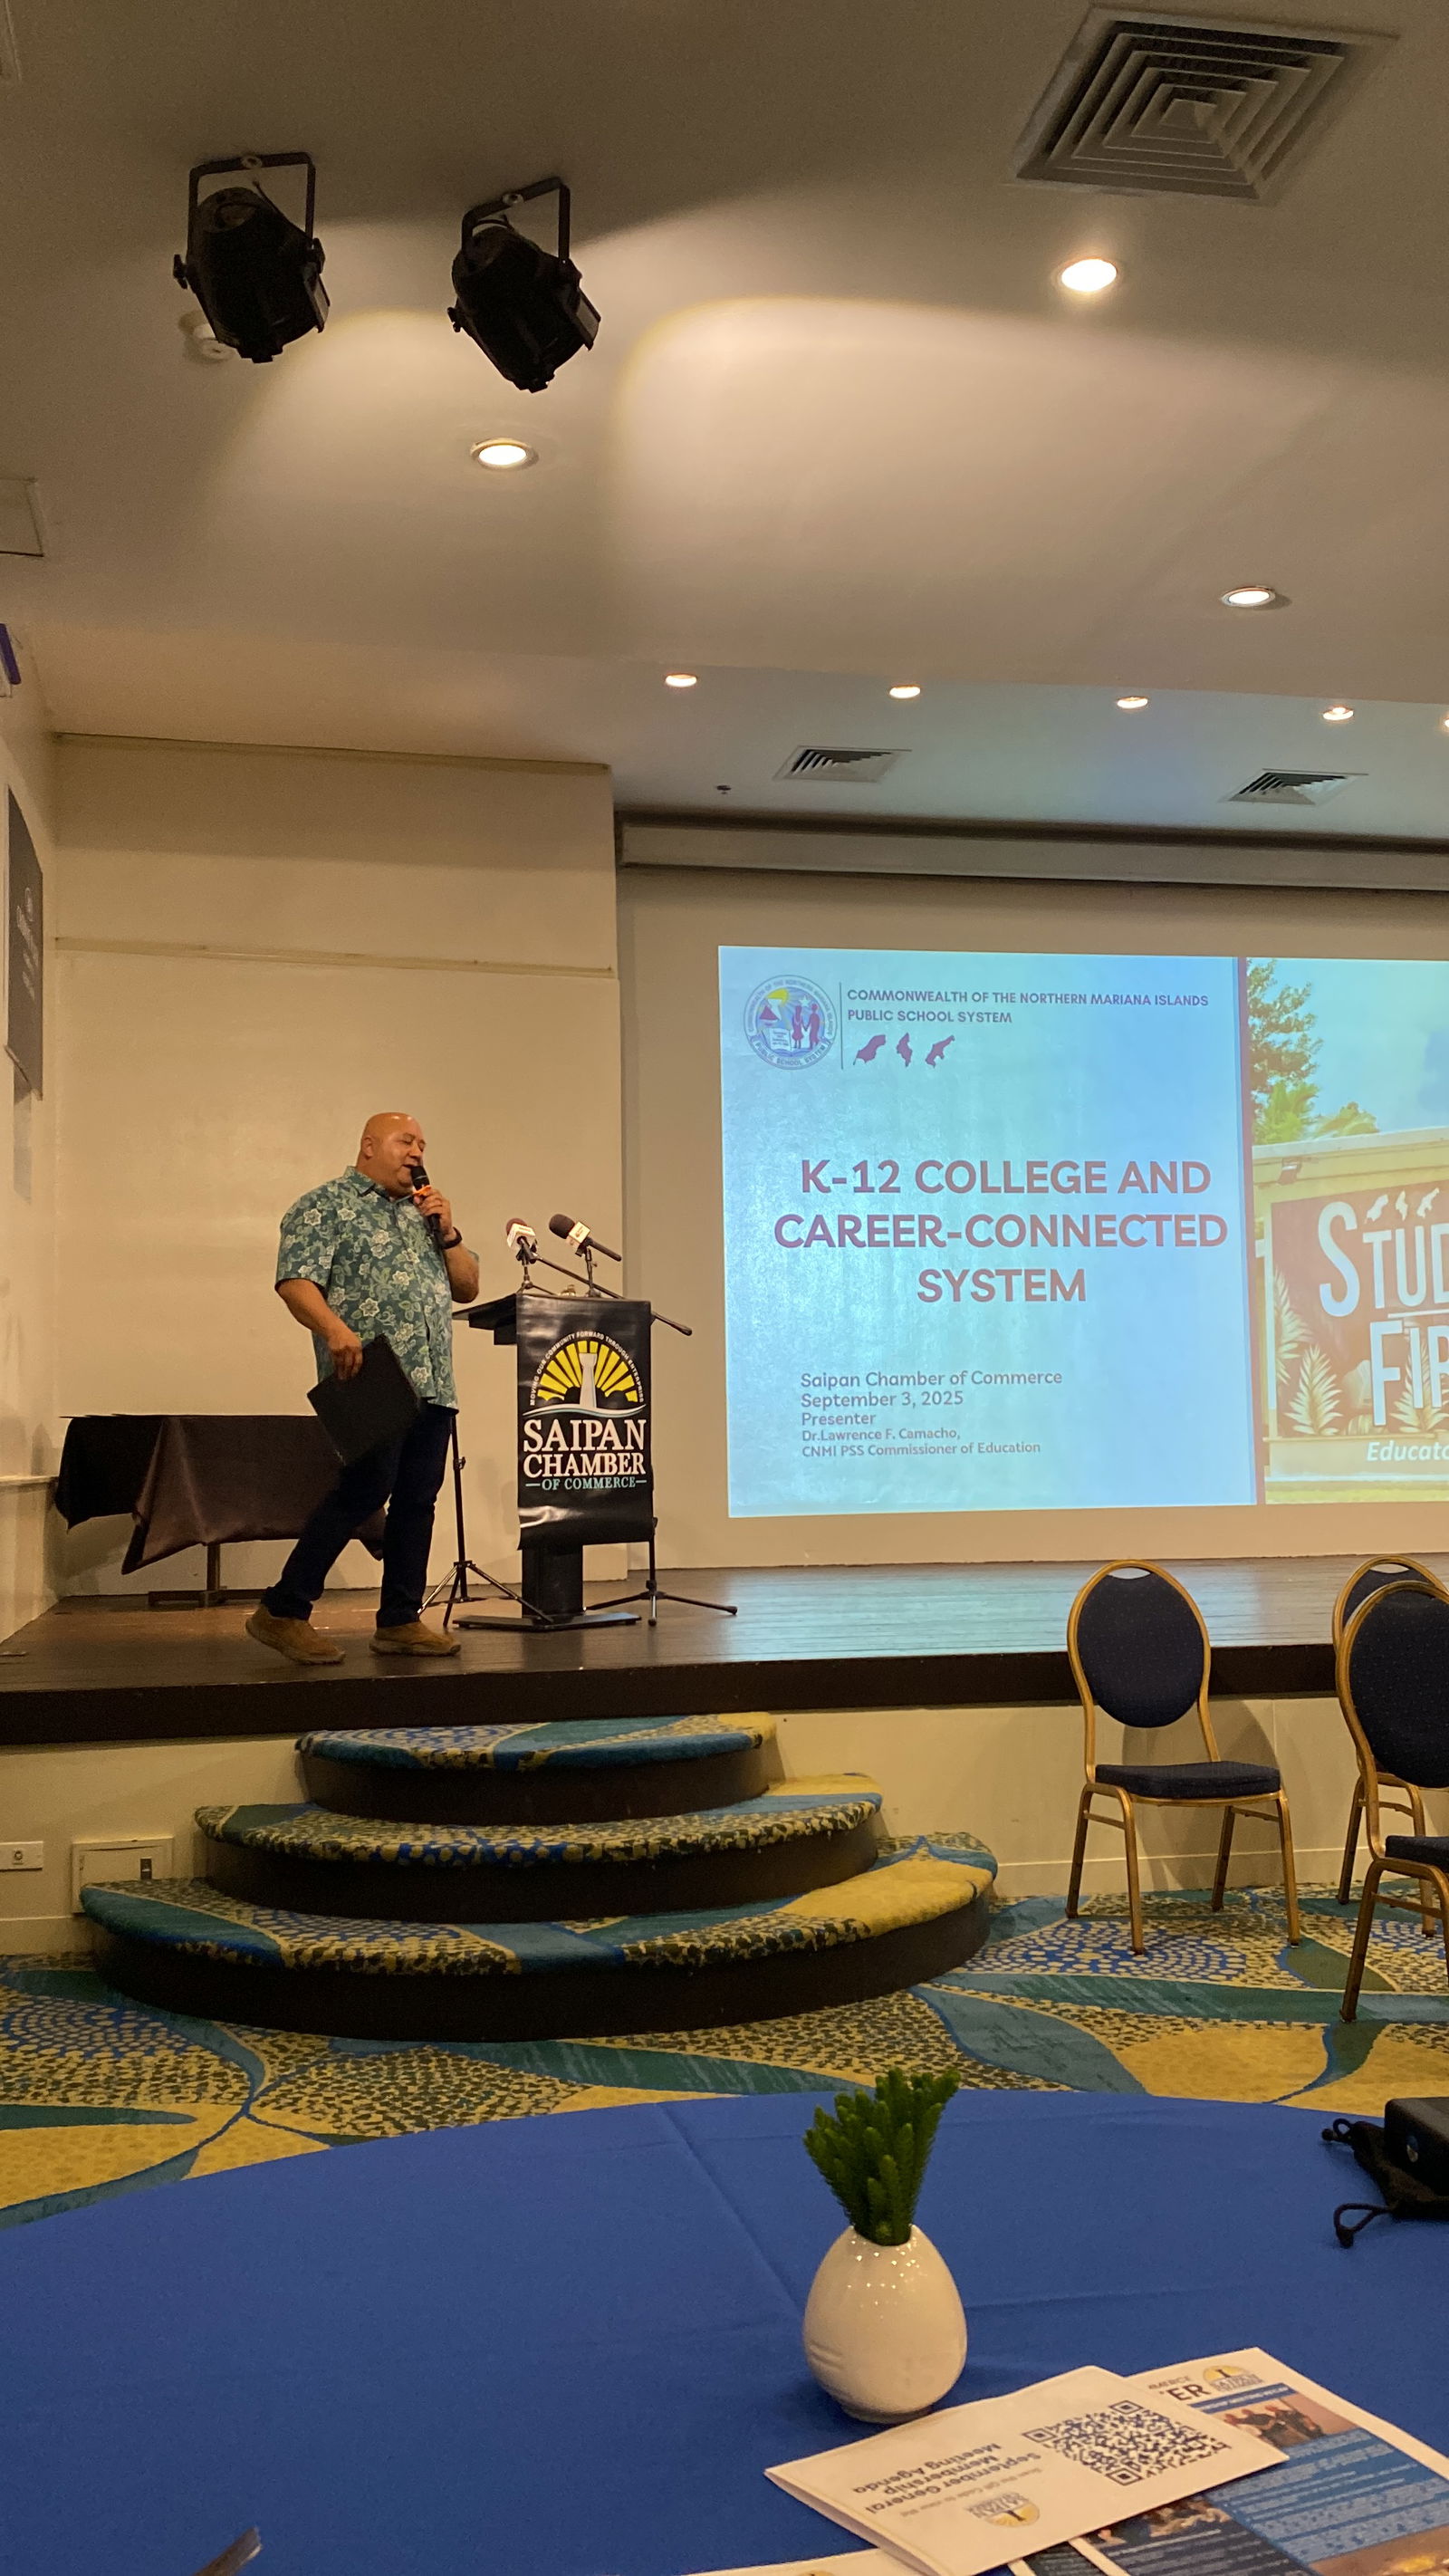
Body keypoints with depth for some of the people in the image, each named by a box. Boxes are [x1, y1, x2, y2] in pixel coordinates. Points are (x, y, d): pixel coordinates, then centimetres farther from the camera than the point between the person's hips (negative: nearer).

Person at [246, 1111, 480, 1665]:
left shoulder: (423, 1213, 25)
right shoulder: (325, 1205, 2)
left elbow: (467, 1287, 22)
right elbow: (294, 1281, -11)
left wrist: (447, 1231, 6)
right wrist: (334, 1328, -29)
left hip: (433, 1386, 8)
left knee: (417, 1499, 6)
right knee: (364, 1491, -13)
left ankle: (400, 1620, 13)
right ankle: (282, 1613, -3)